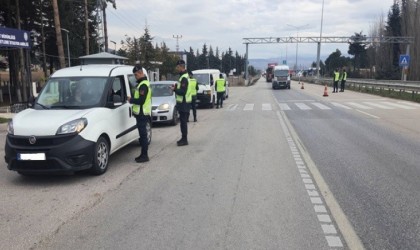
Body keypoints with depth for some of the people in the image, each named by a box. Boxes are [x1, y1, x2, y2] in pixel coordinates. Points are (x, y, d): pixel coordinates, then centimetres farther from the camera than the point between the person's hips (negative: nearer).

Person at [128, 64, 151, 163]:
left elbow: (141, 101, -23)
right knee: (142, 134, 14)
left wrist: (131, 100, -11)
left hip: (142, 114, -11)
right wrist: (132, 99, 9)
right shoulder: (142, 83, 17)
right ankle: (143, 154, 23)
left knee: (143, 134, -5)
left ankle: (145, 155, 1)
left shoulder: (143, 85, -17)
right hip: (141, 113, 11)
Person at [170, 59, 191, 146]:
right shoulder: (183, 76, 16)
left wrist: (174, 89, -14)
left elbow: (183, 92, -24)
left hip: (184, 103, -10)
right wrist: (176, 87, 9)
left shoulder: (184, 78, -18)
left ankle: (184, 140, 0)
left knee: (183, 121, -6)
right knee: (183, 121, 14)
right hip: (183, 103, 10)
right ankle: (183, 138, 22)